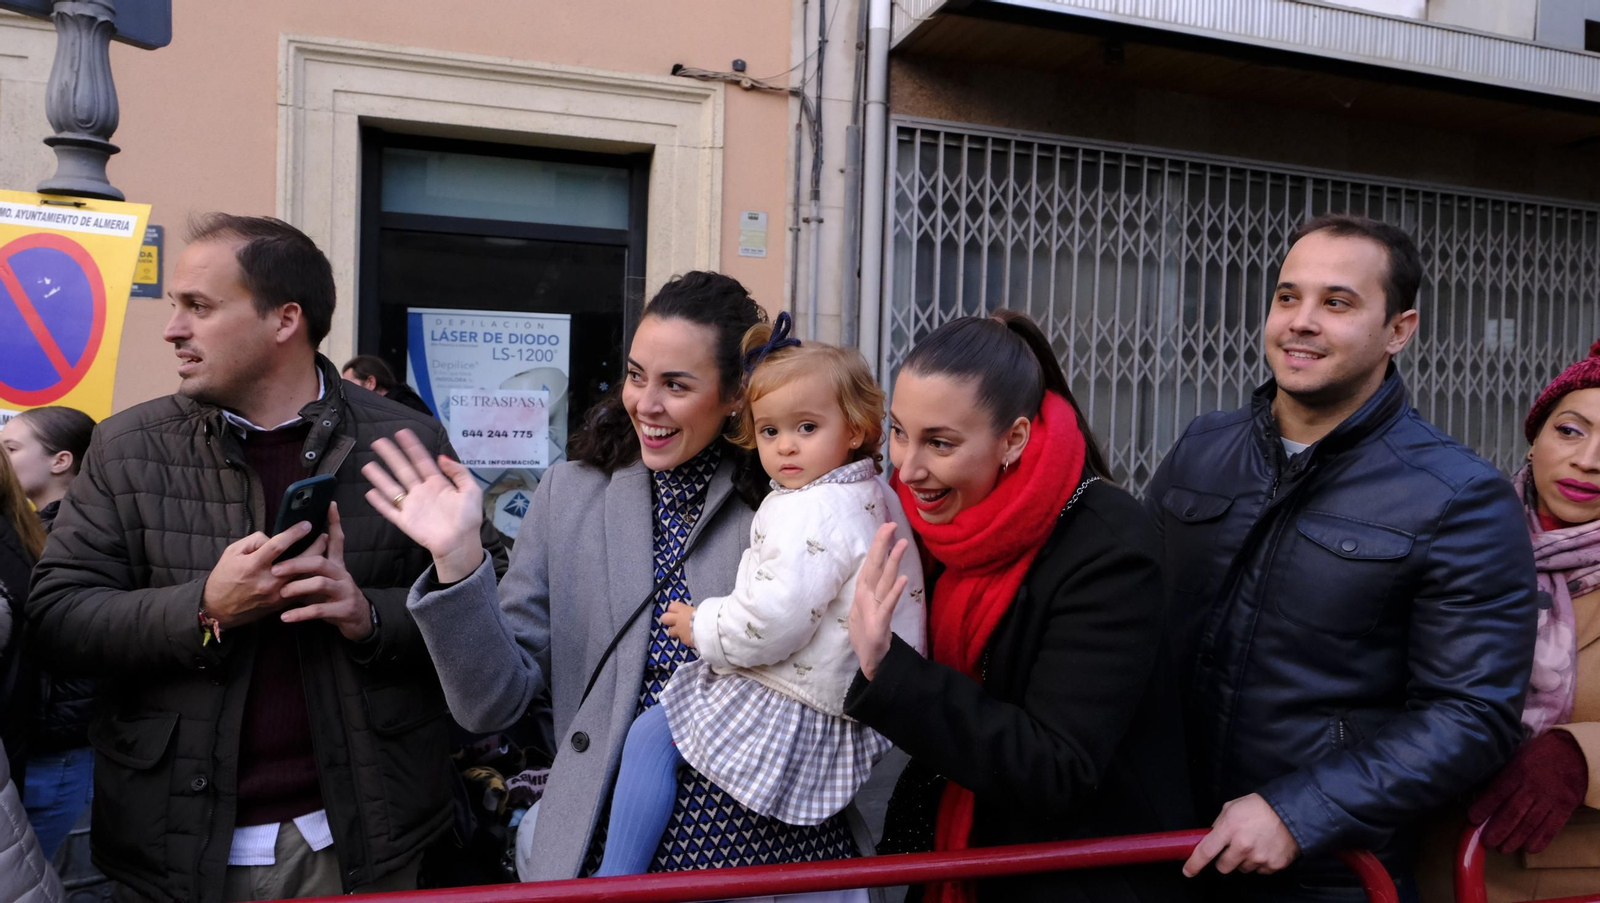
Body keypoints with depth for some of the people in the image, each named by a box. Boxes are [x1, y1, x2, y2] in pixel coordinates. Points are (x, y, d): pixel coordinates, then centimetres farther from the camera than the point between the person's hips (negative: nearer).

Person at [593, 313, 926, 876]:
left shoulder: (813, 510, -24)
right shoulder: (875, 497, 7)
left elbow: (773, 622, -30)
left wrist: (701, 626, -13)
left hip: (790, 713, -10)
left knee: (650, 736, -2)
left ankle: (613, 882, 6)